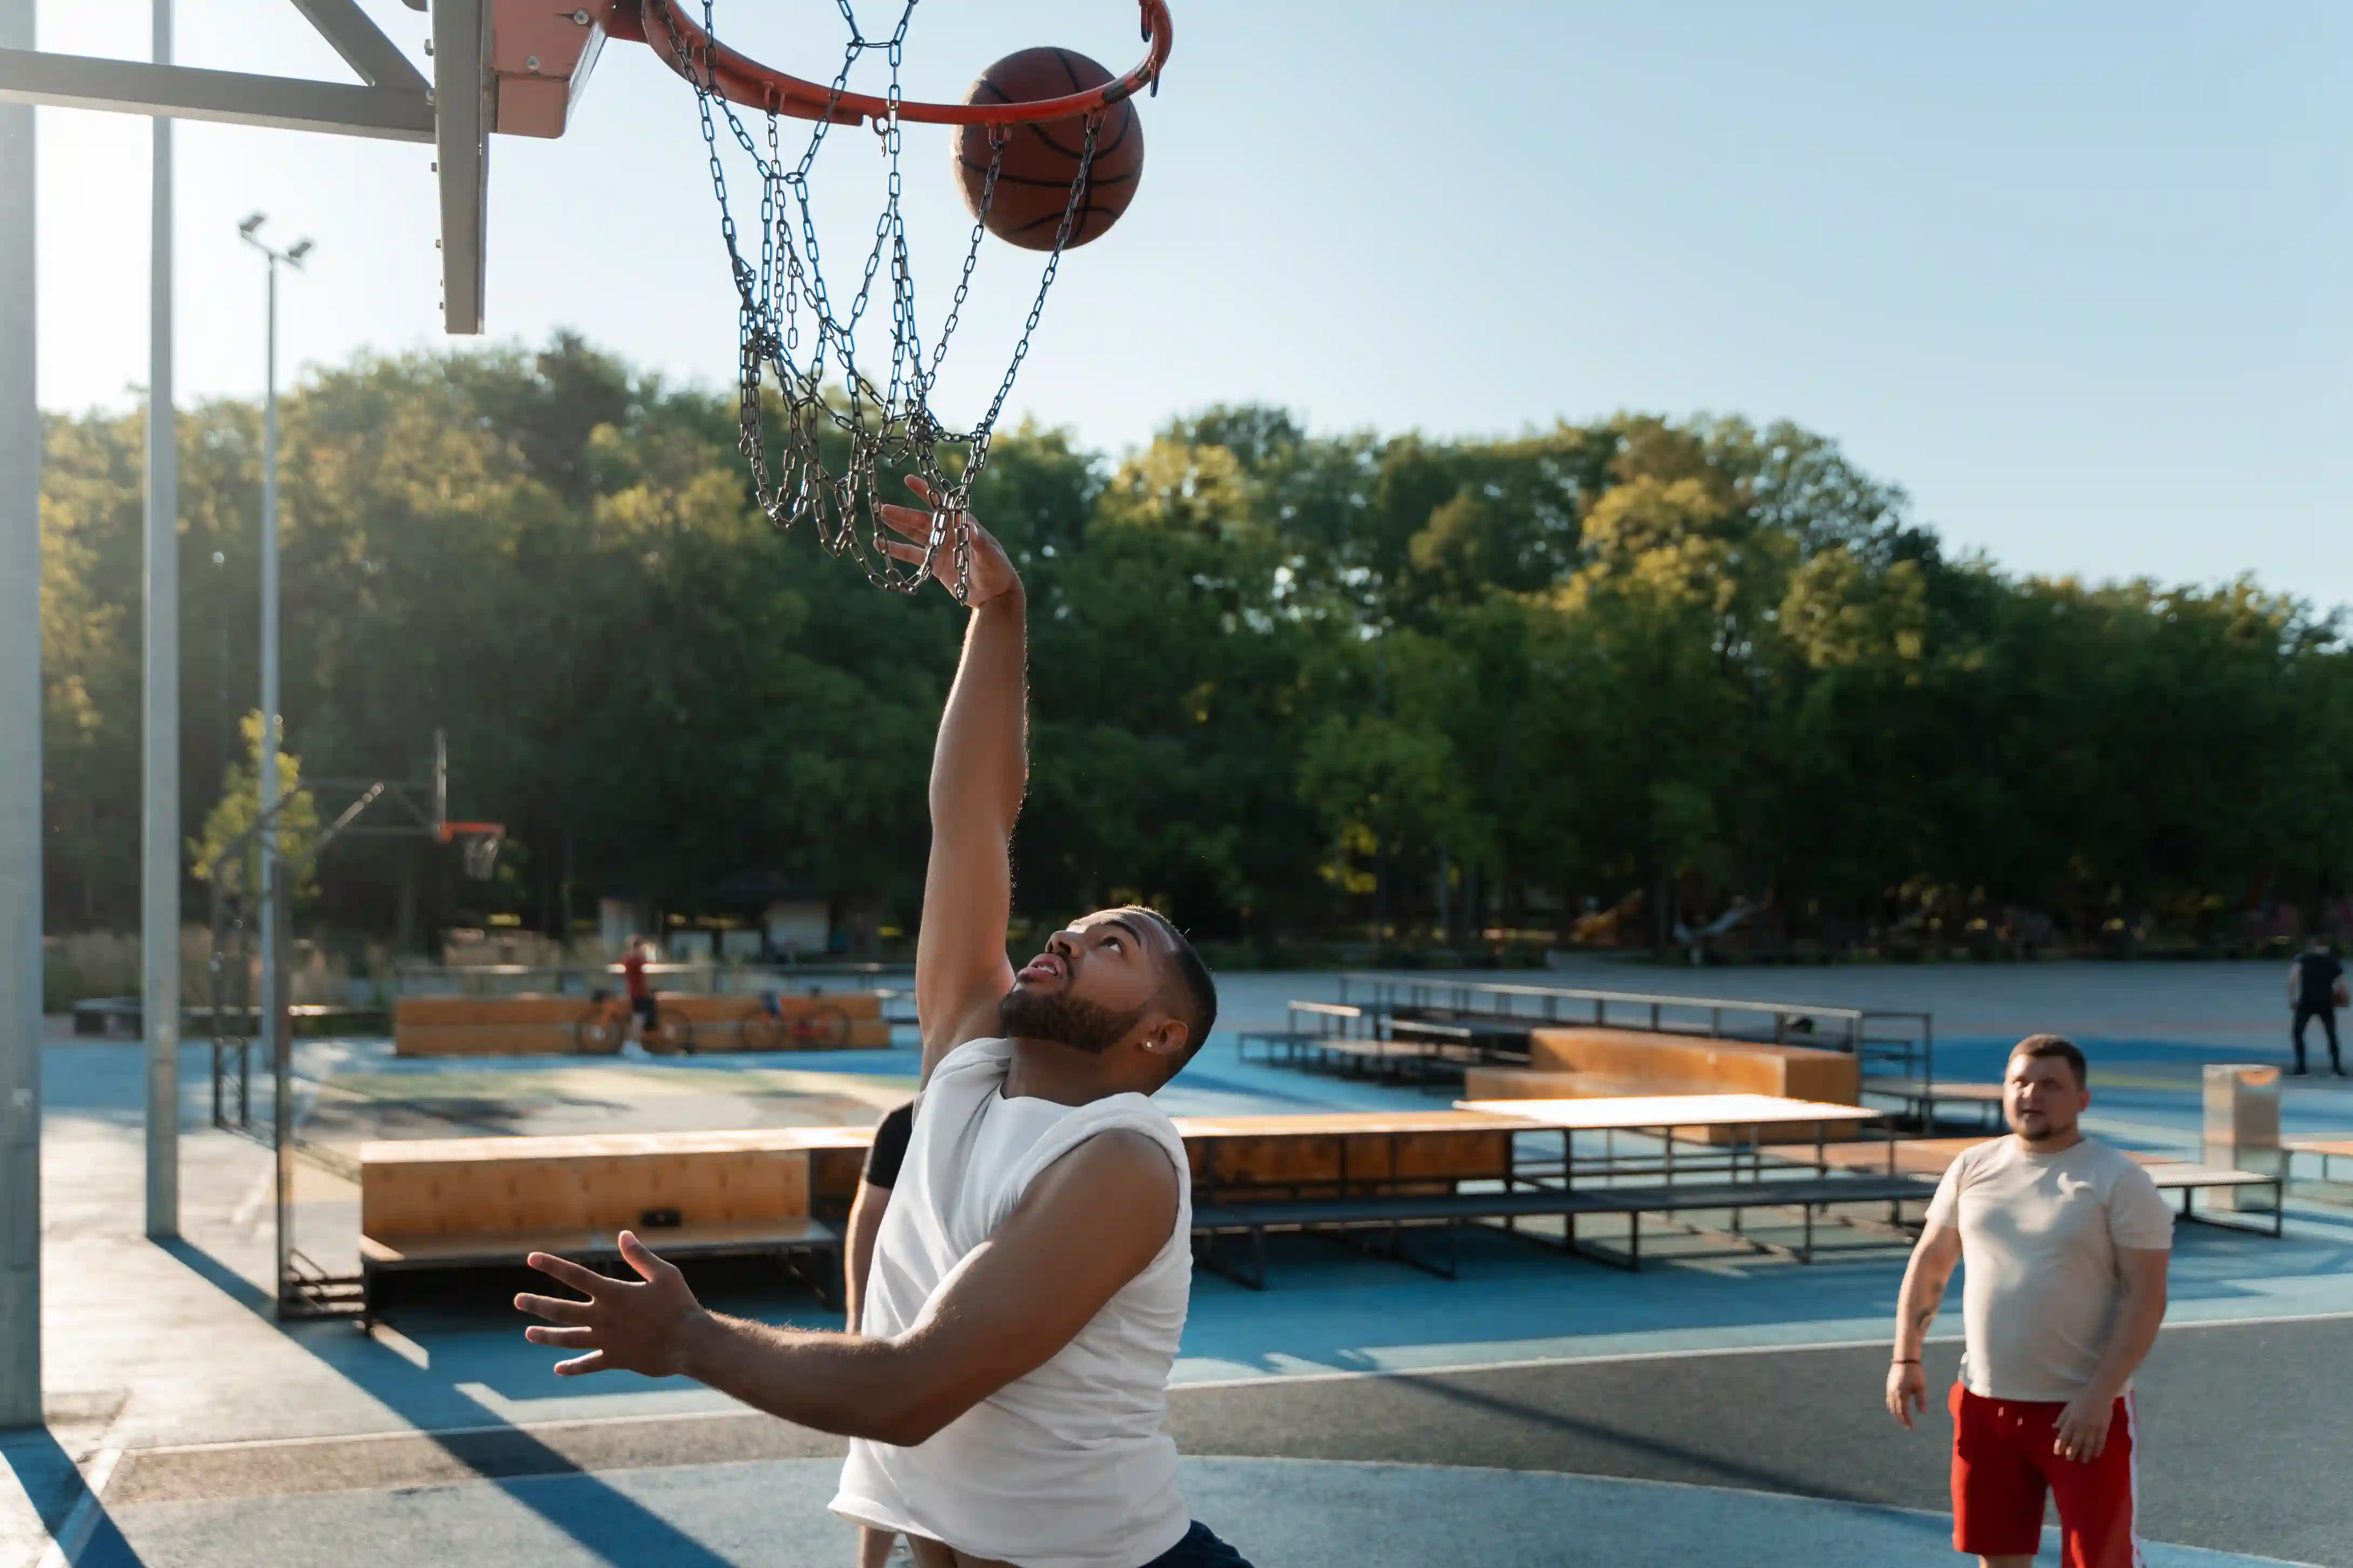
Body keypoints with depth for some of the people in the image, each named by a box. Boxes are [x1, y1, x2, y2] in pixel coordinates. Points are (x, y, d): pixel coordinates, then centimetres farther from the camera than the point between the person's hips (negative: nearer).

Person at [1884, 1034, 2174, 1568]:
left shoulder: (2119, 1181, -9)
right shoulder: (1972, 1168, 6)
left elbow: (2146, 1296, -13)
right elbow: (1929, 1263, 14)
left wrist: (2100, 1395, -21)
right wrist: (1906, 1356, 4)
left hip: (2083, 1409, -5)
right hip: (1985, 1402, 5)